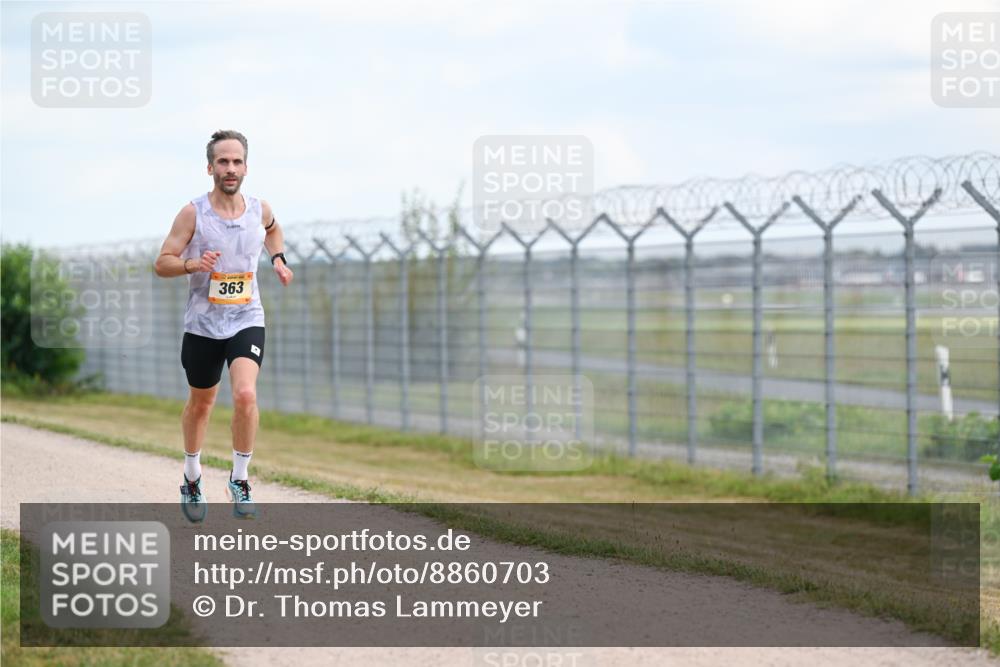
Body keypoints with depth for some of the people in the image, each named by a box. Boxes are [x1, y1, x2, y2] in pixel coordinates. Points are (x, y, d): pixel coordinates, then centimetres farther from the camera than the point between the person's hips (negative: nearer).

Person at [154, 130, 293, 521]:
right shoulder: (193, 214, -10)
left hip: (247, 321, 1)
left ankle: (240, 480, -6)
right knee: (201, 403, 14)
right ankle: (192, 480, 36)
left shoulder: (259, 210, 0)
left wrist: (278, 258, 12)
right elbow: (162, 264, -8)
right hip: (203, 324, -1)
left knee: (245, 394, -21)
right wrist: (192, 264, -26)